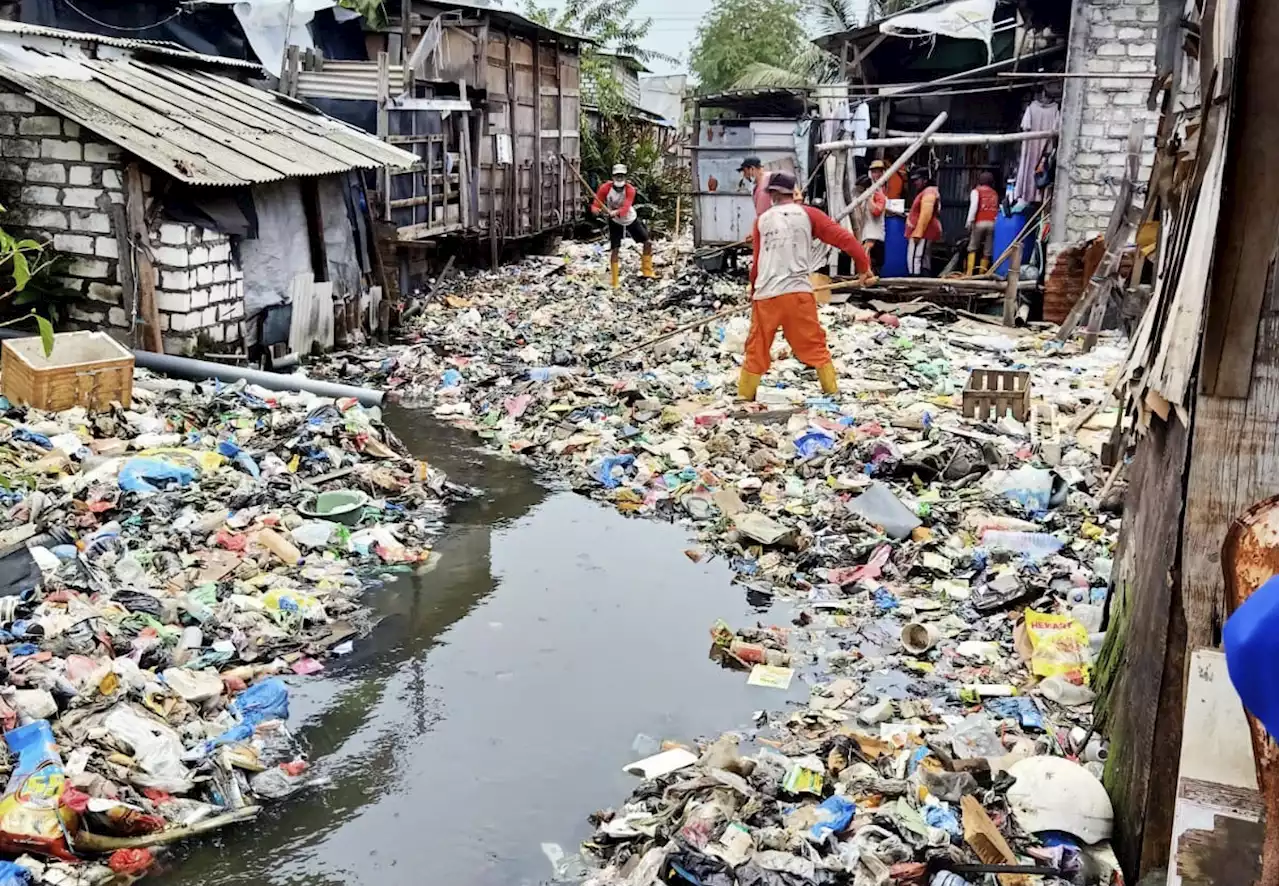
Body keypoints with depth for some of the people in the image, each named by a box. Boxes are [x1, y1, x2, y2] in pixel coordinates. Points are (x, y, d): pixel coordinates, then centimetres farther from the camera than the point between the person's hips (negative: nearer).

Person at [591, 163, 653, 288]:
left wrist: (617, 212, -58)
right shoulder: (606, 188, -22)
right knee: (615, 249, -12)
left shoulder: (630, 189, -23)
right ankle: (614, 281, -4)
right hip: (615, 222, -2)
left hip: (631, 219, 2)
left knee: (647, 243, 5)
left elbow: (626, 207, -37)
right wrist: (596, 209, -47)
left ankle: (647, 271, 25)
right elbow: (596, 204, -22)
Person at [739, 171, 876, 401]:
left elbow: (757, 261, 15)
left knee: (756, 350, 11)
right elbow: (844, 238, 1)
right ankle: (832, 392, 10)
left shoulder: (762, 220, 12)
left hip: (765, 295, 2)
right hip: (798, 292, -1)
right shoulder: (808, 214, 6)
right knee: (815, 346, 8)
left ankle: (745, 397, 16)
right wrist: (864, 267, 9)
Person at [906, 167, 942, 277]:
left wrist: (918, 233, -26)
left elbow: (925, 215, -22)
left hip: (923, 233, -12)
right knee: (923, 260, 10)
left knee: (915, 259, -19)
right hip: (925, 233, 12)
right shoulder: (925, 192, 23)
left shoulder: (928, 192, -12)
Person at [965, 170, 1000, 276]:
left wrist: (969, 222, -10)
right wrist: (996, 220, 13)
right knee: (987, 251, 3)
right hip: (992, 223, 2)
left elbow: (974, 206, -6)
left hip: (980, 223, -2)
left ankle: (969, 272, -9)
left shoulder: (976, 191, 9)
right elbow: (998, 209, 12)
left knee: (972, 248, 4)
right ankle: (981, 274, 1)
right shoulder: (995, 194, 22)